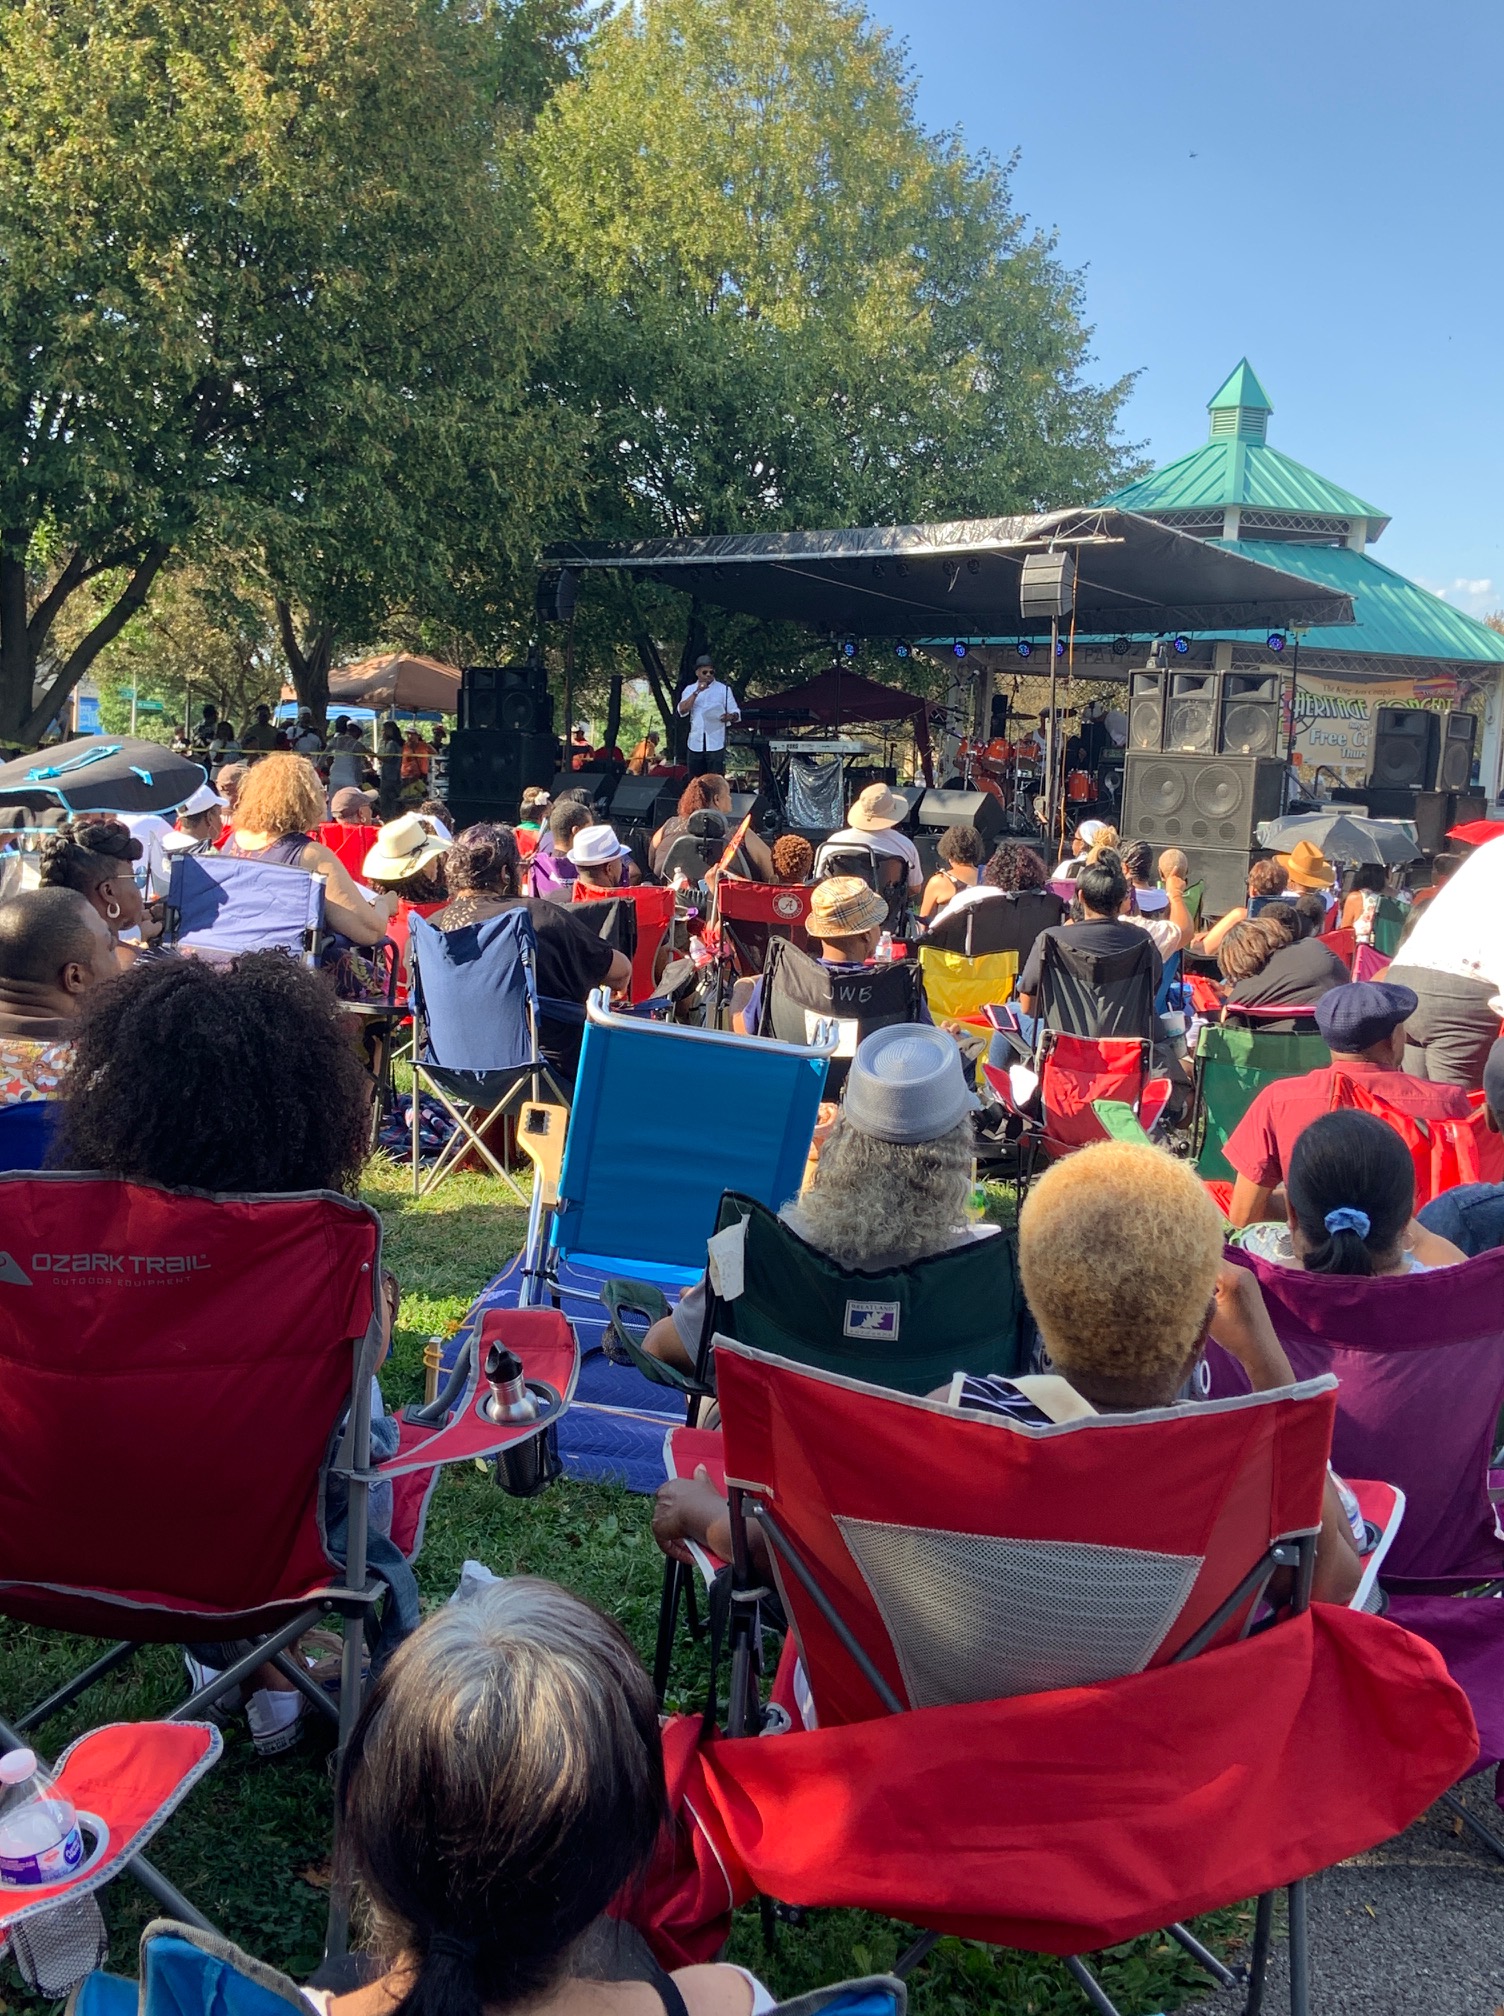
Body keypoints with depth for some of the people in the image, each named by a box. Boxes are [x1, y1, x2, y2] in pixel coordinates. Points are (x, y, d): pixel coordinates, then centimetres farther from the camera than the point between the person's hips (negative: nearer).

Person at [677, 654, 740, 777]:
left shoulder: (723, 689, 3)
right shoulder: (690, 689, 9)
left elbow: (736, 713, 1)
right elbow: (682, 710, -6)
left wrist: (731, 716, -22)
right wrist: (697, 692, -14)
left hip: (716, 743, -3)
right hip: (695, 743, 3)